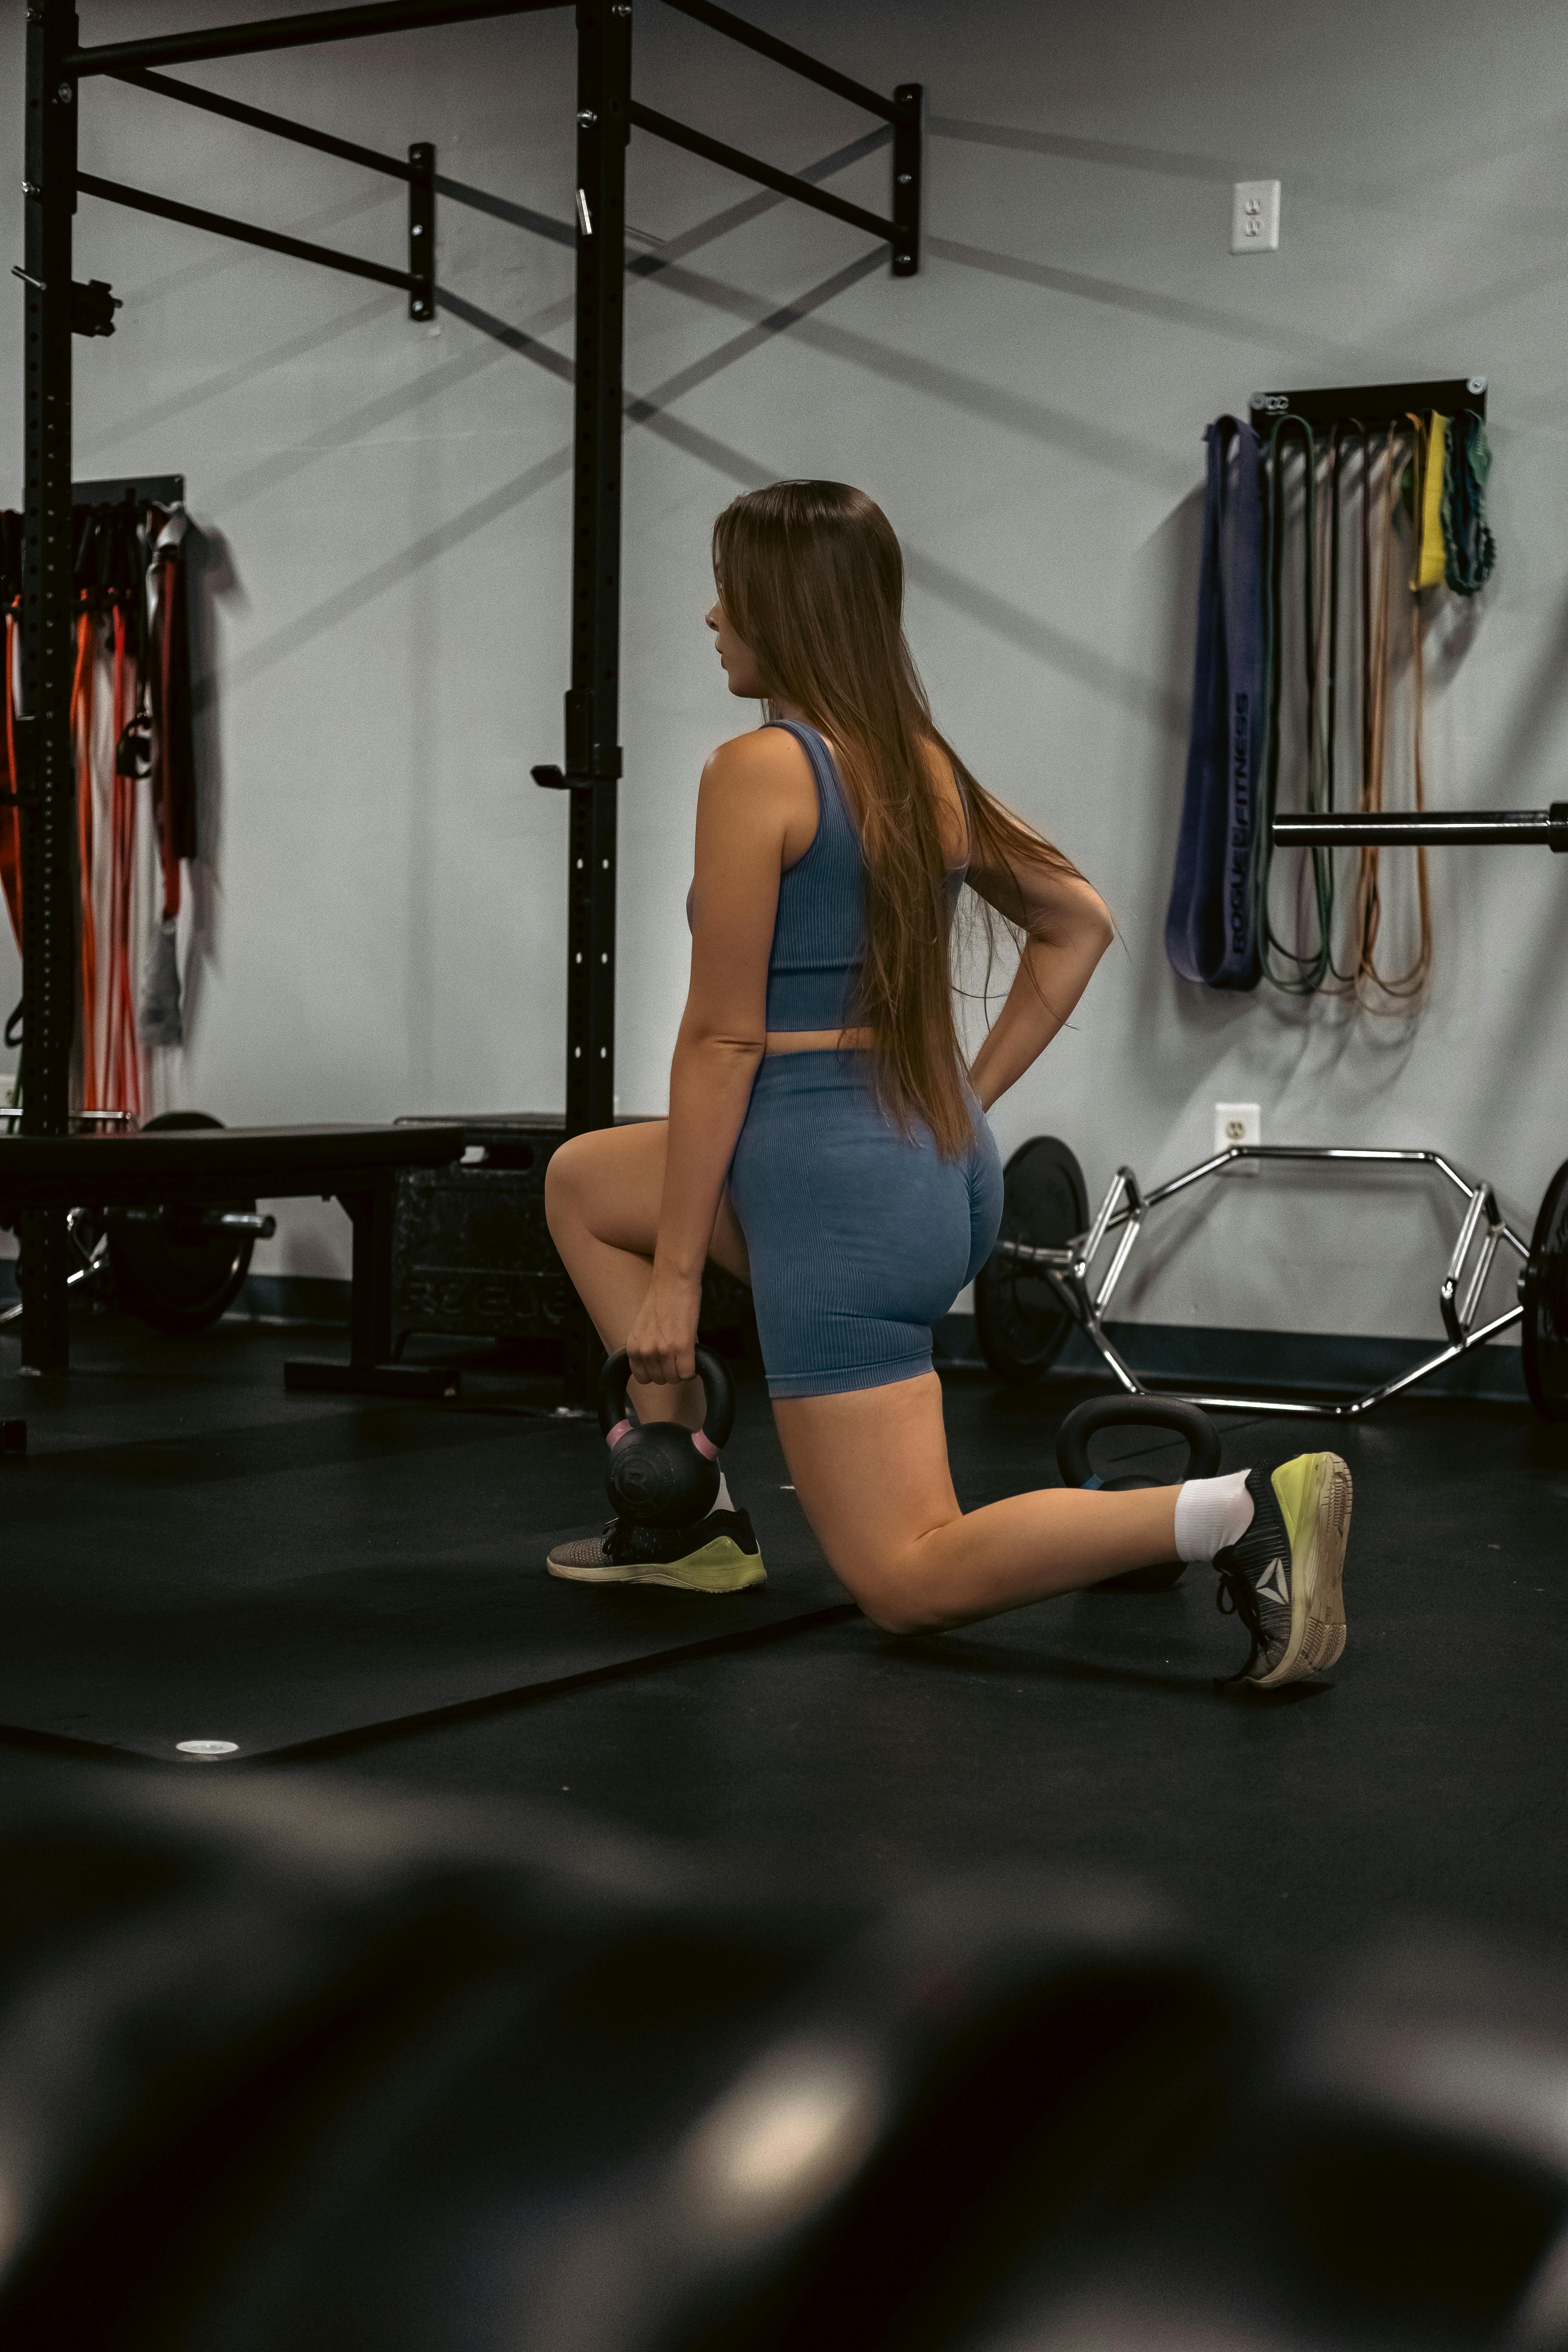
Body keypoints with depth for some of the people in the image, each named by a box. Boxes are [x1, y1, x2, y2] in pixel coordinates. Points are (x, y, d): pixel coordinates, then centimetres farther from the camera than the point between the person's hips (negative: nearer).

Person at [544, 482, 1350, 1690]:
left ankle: (1240, 1513, -19)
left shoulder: (757, 771, -13)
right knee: (583, 1182, 28)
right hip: (946, 1165, 9)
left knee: (910, 1583, -2)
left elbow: (725, 1038, -14)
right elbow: (1079, 925, 19)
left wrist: (676, 1273, -8)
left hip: (835, 1180, -9)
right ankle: (689, 1514, 26)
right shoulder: (928, 766, 10)